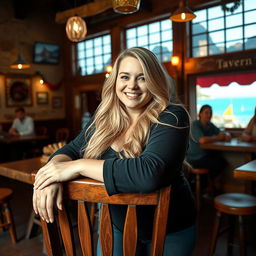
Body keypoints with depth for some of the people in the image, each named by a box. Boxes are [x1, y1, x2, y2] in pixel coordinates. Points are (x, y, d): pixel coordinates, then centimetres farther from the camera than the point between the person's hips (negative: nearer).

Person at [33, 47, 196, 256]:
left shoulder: (171, 118, -23)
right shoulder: (104, 118, -4)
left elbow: (150, 173, -38)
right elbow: (71, 149, 0)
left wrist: (78, 166, -33)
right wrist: (54, 168, -25)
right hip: (116, 225, 4)